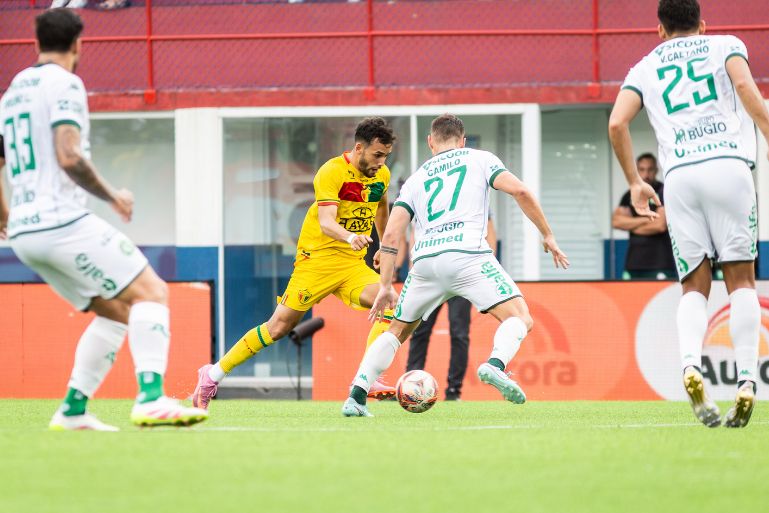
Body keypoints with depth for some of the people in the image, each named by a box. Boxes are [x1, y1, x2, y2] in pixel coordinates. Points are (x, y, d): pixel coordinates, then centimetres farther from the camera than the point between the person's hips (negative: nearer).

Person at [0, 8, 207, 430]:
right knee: (150, 293, -8)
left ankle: (73, 410, 8)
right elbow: (70, 157, -19)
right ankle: (150, 399, -24)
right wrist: (112, 196, -5)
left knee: (115, 311, 16)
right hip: (63, 221, -9)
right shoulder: (63, 84, -7)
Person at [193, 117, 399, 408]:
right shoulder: (332, 173, -16)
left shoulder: (382, 175, 5)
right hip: (318, 258, -6)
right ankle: (214, 374, 7)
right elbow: (326, 223, -29)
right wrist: (350, 237, -49)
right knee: (280, 326, -7)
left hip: (353, 263, 6)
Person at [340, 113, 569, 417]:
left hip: (425, 261, 4)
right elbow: (520, 191, 3)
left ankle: (356, 397, 9)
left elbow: (391, 235, 16)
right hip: (467, 253, -4)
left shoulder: (415, 179, 26)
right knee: (520, 318, -2)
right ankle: (496, 364, -33)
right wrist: (547, 235, 11)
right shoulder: (479, 159, 19)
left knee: (397, 331, 21)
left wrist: (385, 286, 18)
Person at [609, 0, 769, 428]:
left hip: (679, 176, 2)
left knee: (695, 285, 5)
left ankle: (690, 364, -22)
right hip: (728, 164, -2)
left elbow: (617, 123, 9)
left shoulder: (645, 68, 22)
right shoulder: (725, 46, 17)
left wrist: (635, 182, 19)